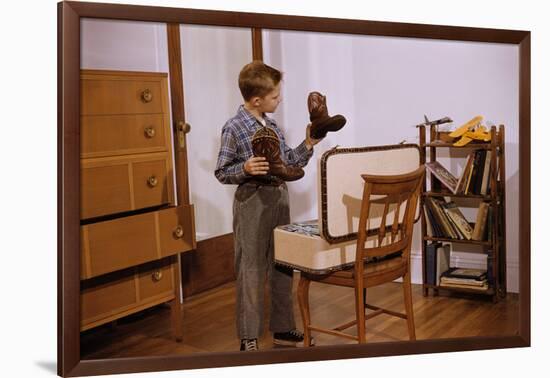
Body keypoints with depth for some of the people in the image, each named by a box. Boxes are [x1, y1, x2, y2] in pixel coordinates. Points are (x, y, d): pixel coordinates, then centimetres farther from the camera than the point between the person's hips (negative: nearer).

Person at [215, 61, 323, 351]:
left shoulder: (272, 125, 11)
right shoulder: (233, 128, -11)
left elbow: (287, 162, 15)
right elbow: (221, 173, -8)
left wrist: (308, 144, 7)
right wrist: (245, 168, -25)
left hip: (280, 198, 7)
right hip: (253, 202, -7)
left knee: (282, 267, 13)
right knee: (251, 272, 0)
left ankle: (283, 329, 27)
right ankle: (249, 338, 13)